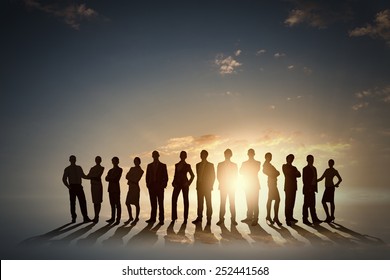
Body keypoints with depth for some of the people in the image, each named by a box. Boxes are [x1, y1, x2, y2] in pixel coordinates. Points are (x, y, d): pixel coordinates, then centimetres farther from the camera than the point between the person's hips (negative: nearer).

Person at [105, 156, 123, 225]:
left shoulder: (119, 170, 2)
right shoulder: (111, 170, 19)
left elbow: (116, 178, -8)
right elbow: (106, 178, 7)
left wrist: (109, 178, 0)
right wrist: (112, 179, -11)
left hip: (116, 188, -6)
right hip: (111, 188, 6)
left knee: (117, 204, -7)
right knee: (112, 204, 8)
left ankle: (118, 219, -8)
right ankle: (113, 218, 13)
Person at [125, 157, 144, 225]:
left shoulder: (141, 171, -4)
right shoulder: (132, 168, 14)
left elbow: (136, 180, -14)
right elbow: (127, 176, 5)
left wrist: (130, 179, -4)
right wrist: (133, 179, -9)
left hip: (136, 188, -6)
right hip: (130, 188, 6)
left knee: (136, 204, -1)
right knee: (127, 203, 7)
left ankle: (136, 218, 11)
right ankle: (130, 217, 21)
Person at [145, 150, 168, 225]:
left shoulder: (163, 165, 7)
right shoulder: (149, 165, 15)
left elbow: (165, 176, 4)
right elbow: (147, 176, 13)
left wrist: (164, 185, -7)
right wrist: (148, 184, 0)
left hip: (160, 187, -2)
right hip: (152, 186, 3)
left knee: (160, 203, -4)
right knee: (153, 203, 2)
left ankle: (161, 219, -4)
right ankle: (153, 218, 5)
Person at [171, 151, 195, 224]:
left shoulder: (187, 166, 3)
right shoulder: (176, 165, 13)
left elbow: (192, 175, 6)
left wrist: (189, 183, -4)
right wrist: (174, 182, 4)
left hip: (184, 184, -3)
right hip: (177, 184, 3)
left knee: (185, 200, 0)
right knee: (174, 200, -9)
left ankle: (185, 218, 3)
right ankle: (174, 217, -2)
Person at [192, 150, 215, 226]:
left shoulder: (210, 165, 4)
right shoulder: (198, 165, 14)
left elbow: (213, 176, 3)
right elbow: (198, 176, 16)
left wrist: (211, 185, -4)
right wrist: (197, 185, 6)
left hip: (207, 186, -3)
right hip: (199, 186, 3)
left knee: (208, 204, -3)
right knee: (200, 203, 2)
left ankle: (209, 219, -1)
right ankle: (199, 218, 5)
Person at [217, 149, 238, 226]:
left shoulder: (234, 165, 10)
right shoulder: (220, 165, 8)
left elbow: (236, 176, 9)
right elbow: (218, 176, 6)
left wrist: (233, 184, -4)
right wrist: (222, 183, -6)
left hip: (232, 187, 1)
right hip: (223, 187, 0)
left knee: (232, 203, -4)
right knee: (222, 203, -4)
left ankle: (233, 219, -2)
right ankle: (221, 219, -2)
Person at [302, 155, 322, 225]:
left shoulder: (314, 168, 14)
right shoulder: (305, 169, -8)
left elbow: (315, 179, 16)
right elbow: (304, 179, -12)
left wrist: (315, 188, 9)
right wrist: (308, 188, -16)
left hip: (312, 189, 7)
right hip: (307, 189, -7)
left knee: (312, 204, 8)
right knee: (306, 204, -2)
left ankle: (314, 219, 10)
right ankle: (305, 219, 4)